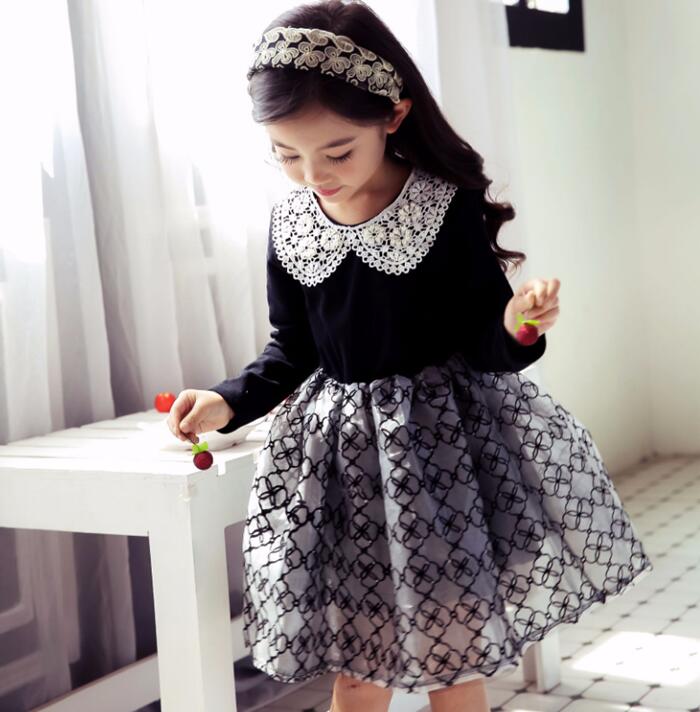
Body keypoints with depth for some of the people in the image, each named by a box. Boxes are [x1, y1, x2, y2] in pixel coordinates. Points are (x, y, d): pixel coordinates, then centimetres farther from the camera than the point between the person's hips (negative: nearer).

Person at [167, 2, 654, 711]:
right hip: (337, 450, 3)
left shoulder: (449, 208, -12)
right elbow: (292, 348, 9)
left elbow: (481, 342, -8)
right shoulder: (289, 223, -1)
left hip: (444, 438, -3)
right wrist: (228, 401, -6)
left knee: (455, 654, 7)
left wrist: (514, 328, -29)